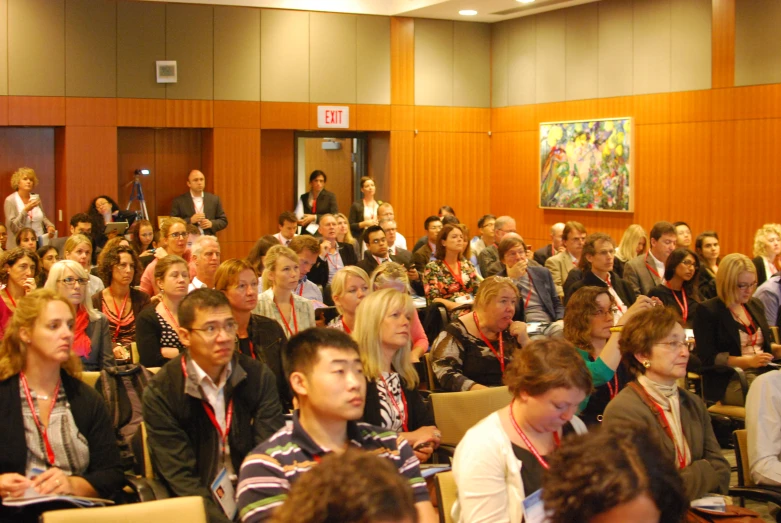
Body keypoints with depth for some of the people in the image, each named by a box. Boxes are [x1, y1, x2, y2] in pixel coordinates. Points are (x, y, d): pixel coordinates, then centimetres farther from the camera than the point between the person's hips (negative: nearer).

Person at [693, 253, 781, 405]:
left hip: (764, 373, 7)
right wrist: (748, 361, -19)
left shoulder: (755, 305, 18)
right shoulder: (707, 311, -5)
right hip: (728, 382, -7)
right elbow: (707, 358, -11)